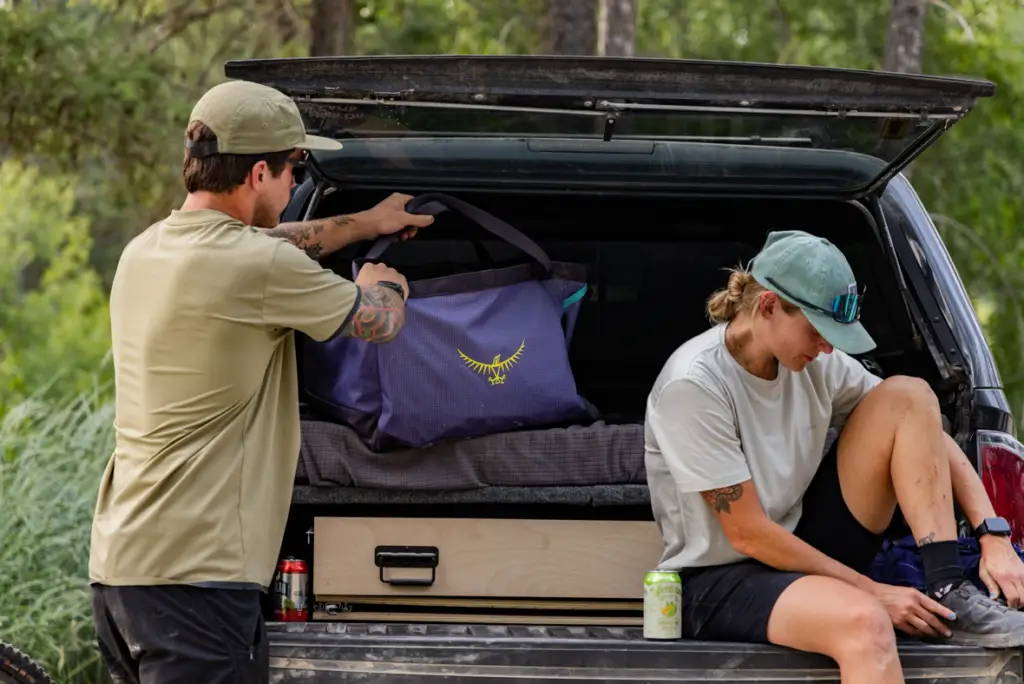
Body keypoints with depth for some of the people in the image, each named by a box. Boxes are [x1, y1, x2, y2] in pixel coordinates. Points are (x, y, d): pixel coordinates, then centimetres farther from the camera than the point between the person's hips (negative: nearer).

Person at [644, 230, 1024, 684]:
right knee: (863, 620, -41)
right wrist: (872, 590, -16)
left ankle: (951, 597, -14)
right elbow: (748, 534, -19)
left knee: (908, 396, -8)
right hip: (718, 579, -7)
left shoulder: (817, 364, -1)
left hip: (805, 549, 7)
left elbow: (929, 436, 3)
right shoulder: (693, 385, -21)